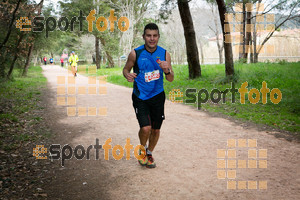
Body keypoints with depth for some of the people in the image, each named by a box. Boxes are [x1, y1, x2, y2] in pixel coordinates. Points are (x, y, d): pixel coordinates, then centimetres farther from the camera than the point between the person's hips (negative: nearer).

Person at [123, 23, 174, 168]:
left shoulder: (164, 54, -3)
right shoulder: (135, 53, -10)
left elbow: (171, 79, -1)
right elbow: (126, 69, 5)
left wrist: (167, 71, -23)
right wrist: (127, 75, -19)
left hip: (158, 96, 3)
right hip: (140, 97, -3)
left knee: (156, 130, 9)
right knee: (146, 128, -17)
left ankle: (149, 153, 37)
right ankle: (142, 149, 17)